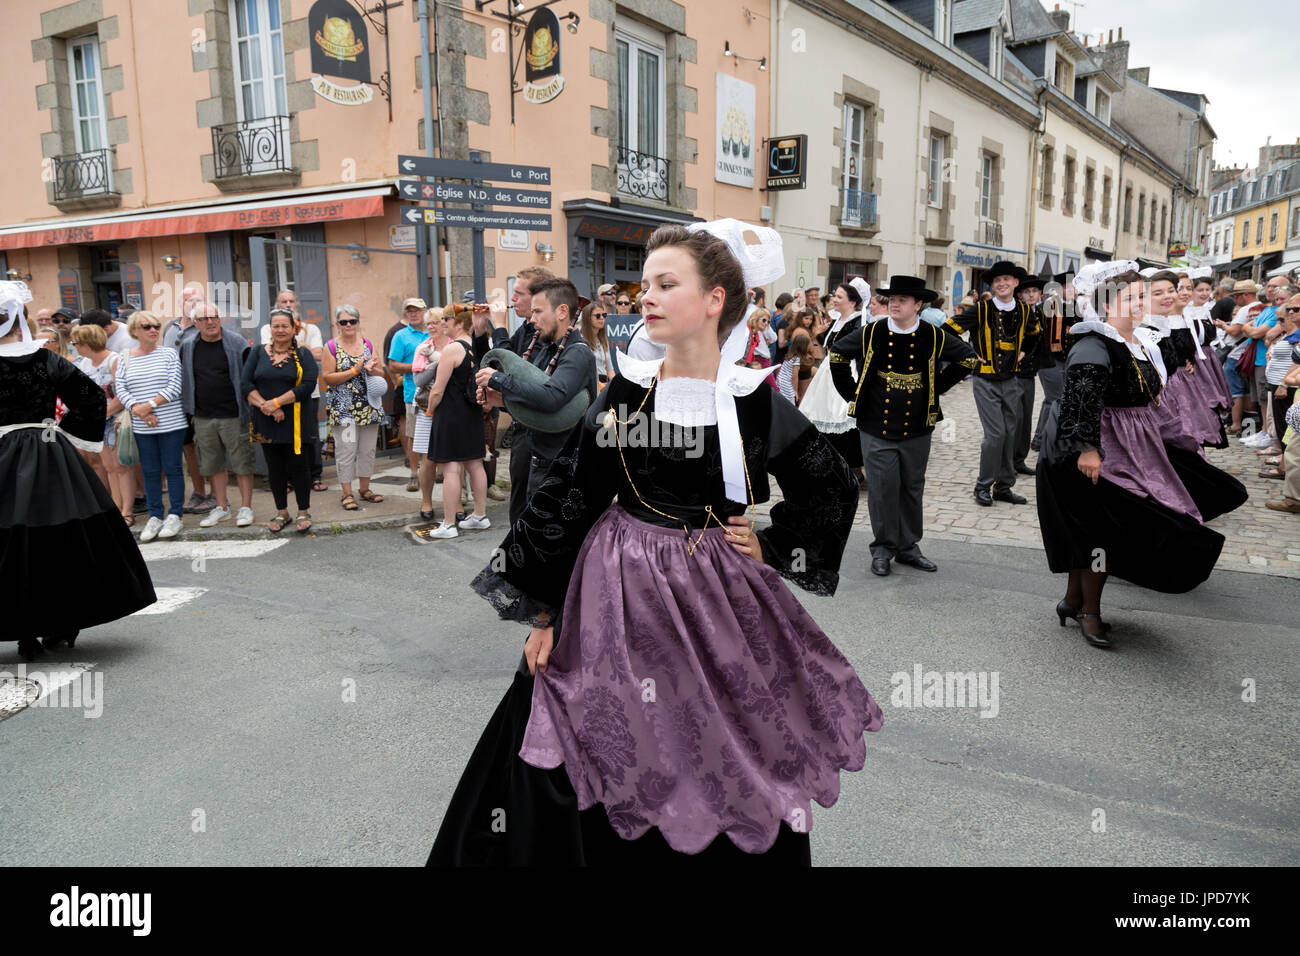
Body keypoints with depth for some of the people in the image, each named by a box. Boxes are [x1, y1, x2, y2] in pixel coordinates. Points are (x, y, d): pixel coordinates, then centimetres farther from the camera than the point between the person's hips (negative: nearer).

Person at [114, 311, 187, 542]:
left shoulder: (169, 354, 0)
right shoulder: (125, 359, 8)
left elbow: (174, 388, -8)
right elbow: (120, 388, 1)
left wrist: (149, 405, -15)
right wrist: (138, 410, -14)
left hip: (172, 424, -3)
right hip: (142, 428, 3)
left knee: (172, 468, 1)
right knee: (150, 471, 8)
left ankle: (175, 515, 10)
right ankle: (155, 516, 17)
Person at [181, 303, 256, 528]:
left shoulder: (236, 343, -4)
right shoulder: (188, 347, 7)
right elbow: (184, 381, 15)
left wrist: (250, 409, -5)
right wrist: (189, 411, 12)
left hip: (233, 416, -4)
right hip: (203, 417, 4)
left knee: (242, 461, 0)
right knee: (213, 465, 11)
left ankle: (246, 507, 10)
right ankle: (221, 507, 22)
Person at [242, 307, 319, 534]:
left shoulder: (303, 354, 0)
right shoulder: (258, 353, 8)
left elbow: (308, 384, -13)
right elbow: (245, 383, 1)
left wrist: (276, 402, -17)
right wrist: (264, 406, -14)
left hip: (296, 422, -3)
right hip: (267, 422, 3)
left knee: (299, 466, -1)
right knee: (275, 468, 10)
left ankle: (304, 512, 12)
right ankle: (281, 512, 22)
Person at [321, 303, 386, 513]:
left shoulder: (368, 344, 10)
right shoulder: (331, 347, -1)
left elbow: (381, 373, 10)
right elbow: (327, 378, -9)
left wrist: (371, 370, -11)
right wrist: (354, 371, -16)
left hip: (368, 407, 4)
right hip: (343, 408, -4)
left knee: (368, 449, 9)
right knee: (346, 449, -4)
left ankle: (365, 489, 21)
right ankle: (347, 493, 4)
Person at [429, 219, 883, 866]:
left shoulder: (754, 402, -5)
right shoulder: (627, 392, -2)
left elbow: (832, 486, 8)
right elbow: (567, 498, -1)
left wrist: (771, 546, -1)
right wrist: (542, 609, -1)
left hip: (718, 601, -1)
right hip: (621, 598, 1)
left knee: (724, 782, 11)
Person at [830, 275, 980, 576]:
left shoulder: (934, 337, -2)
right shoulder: (871, 333, -3)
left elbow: (970, 359, 10)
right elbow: (837, 353, 11)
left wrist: (937, 387, 8)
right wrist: (852, 394, 7)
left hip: (916, 430, 2)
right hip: (876, 428, -1)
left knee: (912, 489, 10)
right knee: (883, 488, -2)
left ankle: (908, 546, 24)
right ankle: (883, 548, 13)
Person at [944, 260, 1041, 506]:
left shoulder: (1024, 311, 6)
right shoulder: (981, 310, -10)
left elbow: (1034, 333, 28)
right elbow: (949, 329, -9)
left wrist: (1023, 352, 13)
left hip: (1011, 381, 5)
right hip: (986, 381, -5)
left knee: (1011, 433, 7)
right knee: (995, 434, -10)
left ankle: (1003, 487, 18)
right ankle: (983, 486, 4)